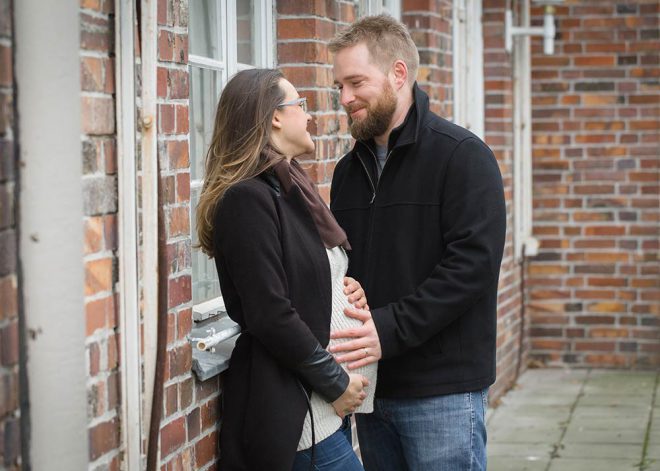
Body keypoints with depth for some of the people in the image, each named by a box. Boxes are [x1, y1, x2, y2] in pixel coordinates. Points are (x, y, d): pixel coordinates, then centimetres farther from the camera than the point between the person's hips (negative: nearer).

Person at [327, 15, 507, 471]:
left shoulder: (462, 155, -8)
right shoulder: (349, 169, 15)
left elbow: (474, 263, -17)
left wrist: (389, 329, -22)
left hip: (443, 391, -7)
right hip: (370, 386, 7)